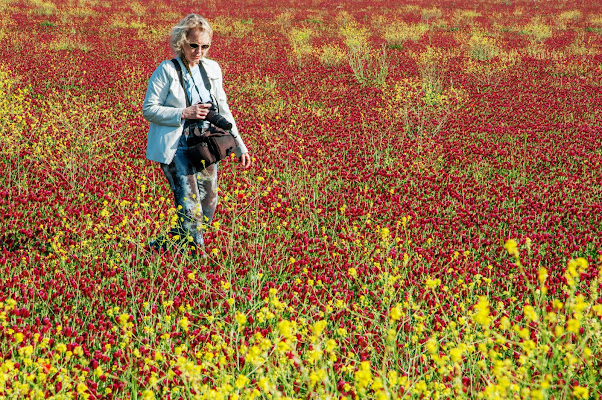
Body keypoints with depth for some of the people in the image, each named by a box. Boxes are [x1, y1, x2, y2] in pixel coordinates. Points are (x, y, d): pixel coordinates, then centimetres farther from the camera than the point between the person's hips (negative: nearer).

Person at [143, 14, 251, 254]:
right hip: (177, 149, -6)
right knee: (191, 211, -15)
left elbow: (223, 111, 17)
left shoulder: (212, 69, 9)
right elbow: (148, 110, -7)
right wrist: (184, 113, -18)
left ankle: (161, 247, 19)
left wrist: (240, 146, 14)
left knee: (207, 209, 6)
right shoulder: (167, 70, -8)